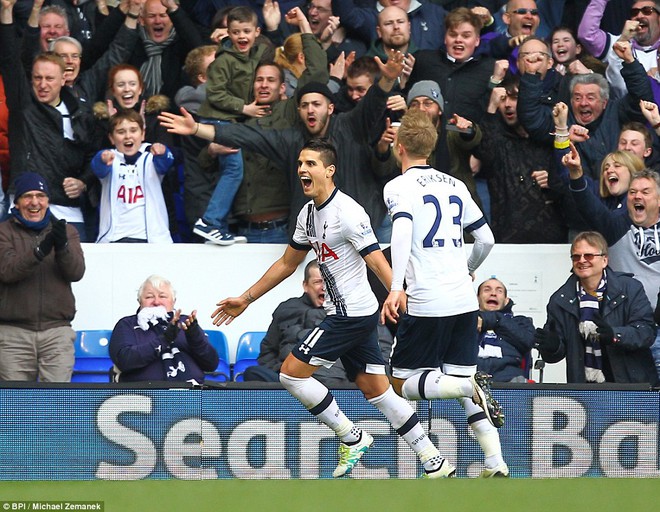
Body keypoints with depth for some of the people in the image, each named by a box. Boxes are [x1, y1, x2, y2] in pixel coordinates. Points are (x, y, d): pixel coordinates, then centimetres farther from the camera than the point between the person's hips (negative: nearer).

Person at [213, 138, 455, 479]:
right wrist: (246, 299, 26)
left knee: (292, 373, -7)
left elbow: (379, 264, -21)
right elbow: (287, 263, 24)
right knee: (376, 390, 9)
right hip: (345, 314, 9)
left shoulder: (348, 213, -17)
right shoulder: (309, 213, 11)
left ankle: (350, 437, 5)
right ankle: (435, 463, 10)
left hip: (351, 315, -9)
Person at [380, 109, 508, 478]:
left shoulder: (399, 187, -3)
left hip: (425, 303, -6)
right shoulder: (455, 185, 14)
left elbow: (402, 231, -21)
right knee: (463, 383, 10)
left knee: (405, 383, 4)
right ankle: (496, 463, -5)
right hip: (464, 300, 6)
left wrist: (396, 288, -29)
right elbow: (487, 239, 17)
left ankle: (469, 385, -25)